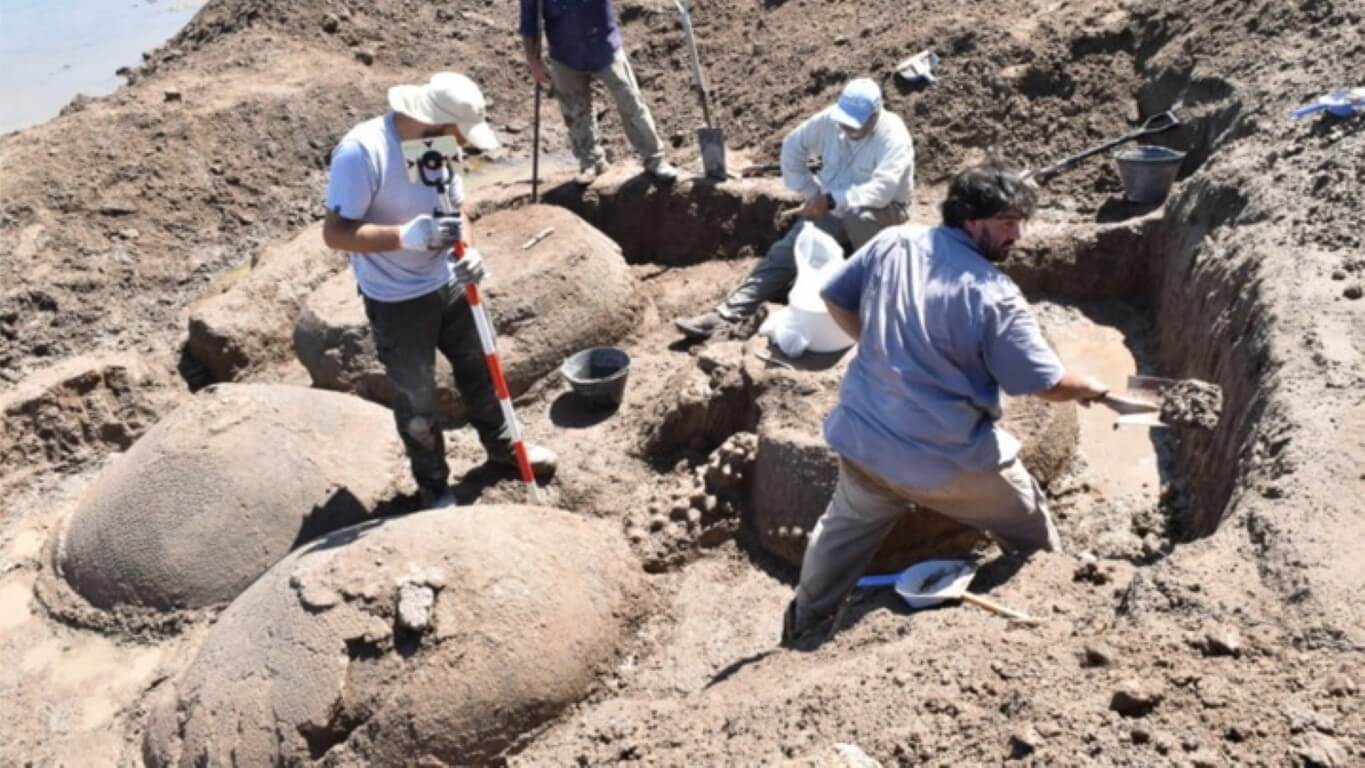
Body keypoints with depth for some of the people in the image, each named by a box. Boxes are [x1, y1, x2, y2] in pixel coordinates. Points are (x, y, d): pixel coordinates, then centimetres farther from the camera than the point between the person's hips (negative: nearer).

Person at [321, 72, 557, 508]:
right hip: (396, 303, -6)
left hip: (447, 284, 7)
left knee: (478, 368, 21)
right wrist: (405, 236, -37)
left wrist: (467, 249, -13)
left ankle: (501, 446, 46)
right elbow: (334, 233, -26)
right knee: (416, 399, 10)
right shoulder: (361, 152, -26)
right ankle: (434, 485, 32)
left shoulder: (438, 144, -5)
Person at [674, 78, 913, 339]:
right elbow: (793, 147, 5)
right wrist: (811, 193, -4)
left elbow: (882, 189, -34)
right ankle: (726, 314, -21)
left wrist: (831, 200, -36)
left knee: (856, 213, -41)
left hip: (882, 213, -5)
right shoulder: (830, 119, -8)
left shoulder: (894, 137, -22)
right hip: (832, 211, 5)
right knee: (783, 253, -13)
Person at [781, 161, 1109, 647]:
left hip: (865, 438, 5)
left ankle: (802, 627, 42)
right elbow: (1049, 384, -14)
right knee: (1032, 535, 21)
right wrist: (1088, 388, 8)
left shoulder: (892, 244, -6)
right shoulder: (994, 295, -20)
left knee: (845, 530, 28)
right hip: (950, 458, -5)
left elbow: (834, 296, 7)